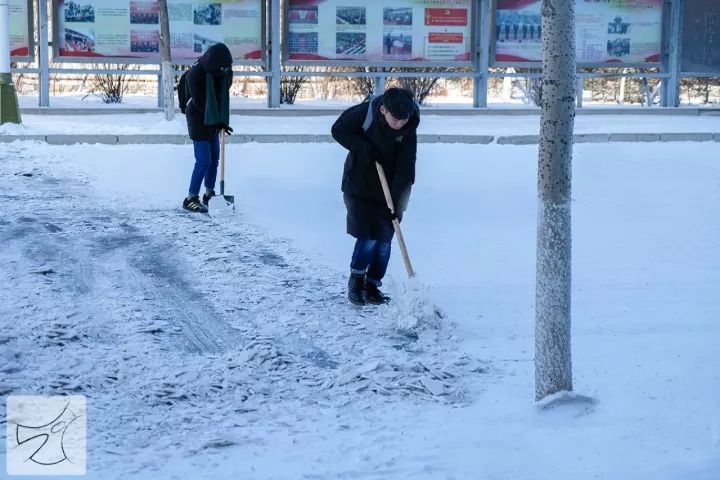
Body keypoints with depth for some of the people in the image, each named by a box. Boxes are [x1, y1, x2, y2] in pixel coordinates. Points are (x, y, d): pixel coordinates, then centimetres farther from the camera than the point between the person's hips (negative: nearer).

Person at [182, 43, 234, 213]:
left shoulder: (225, 72, -4)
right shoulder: (196, 74, -24)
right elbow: (199, 103, -20)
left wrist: (222, 121, -4)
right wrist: (218, 123, -17)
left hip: (214, 121, 7)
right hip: (199, 120, -7)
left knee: (214, 158, 11)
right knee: (204, 161, -10)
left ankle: (209, 195, 22)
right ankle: (191, 199, -2)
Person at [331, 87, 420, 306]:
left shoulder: (408, 130, -17)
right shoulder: (364, 113, -23)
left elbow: (405, 167, -16)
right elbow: (338, 131, -8)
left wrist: (398, 200, -23)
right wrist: (363, 147, -23)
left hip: (387, 191, 3)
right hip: (358, 187, -2)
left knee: (384, 239, 2)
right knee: (368, 236, -10)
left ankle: (372, 286, 16)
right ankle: (356, 280, 11)